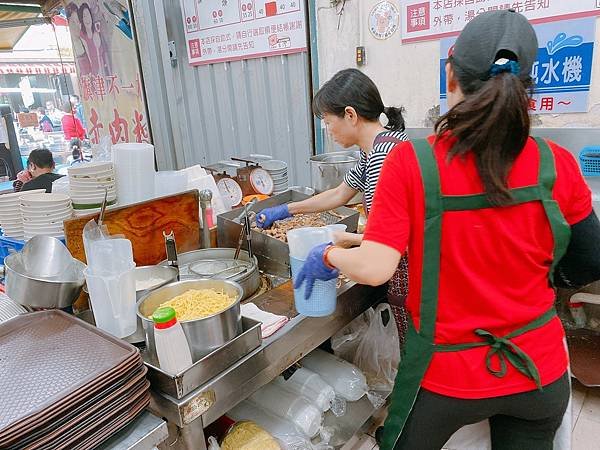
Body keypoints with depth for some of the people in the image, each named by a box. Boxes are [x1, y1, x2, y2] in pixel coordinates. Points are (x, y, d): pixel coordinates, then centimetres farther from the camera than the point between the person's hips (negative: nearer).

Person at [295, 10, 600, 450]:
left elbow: (374, 269, -23)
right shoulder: (557, 165, -12)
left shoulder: (411, 162, -21)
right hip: (541, 371, 3)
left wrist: (328, 256, -4)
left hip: (448, 375, -2)